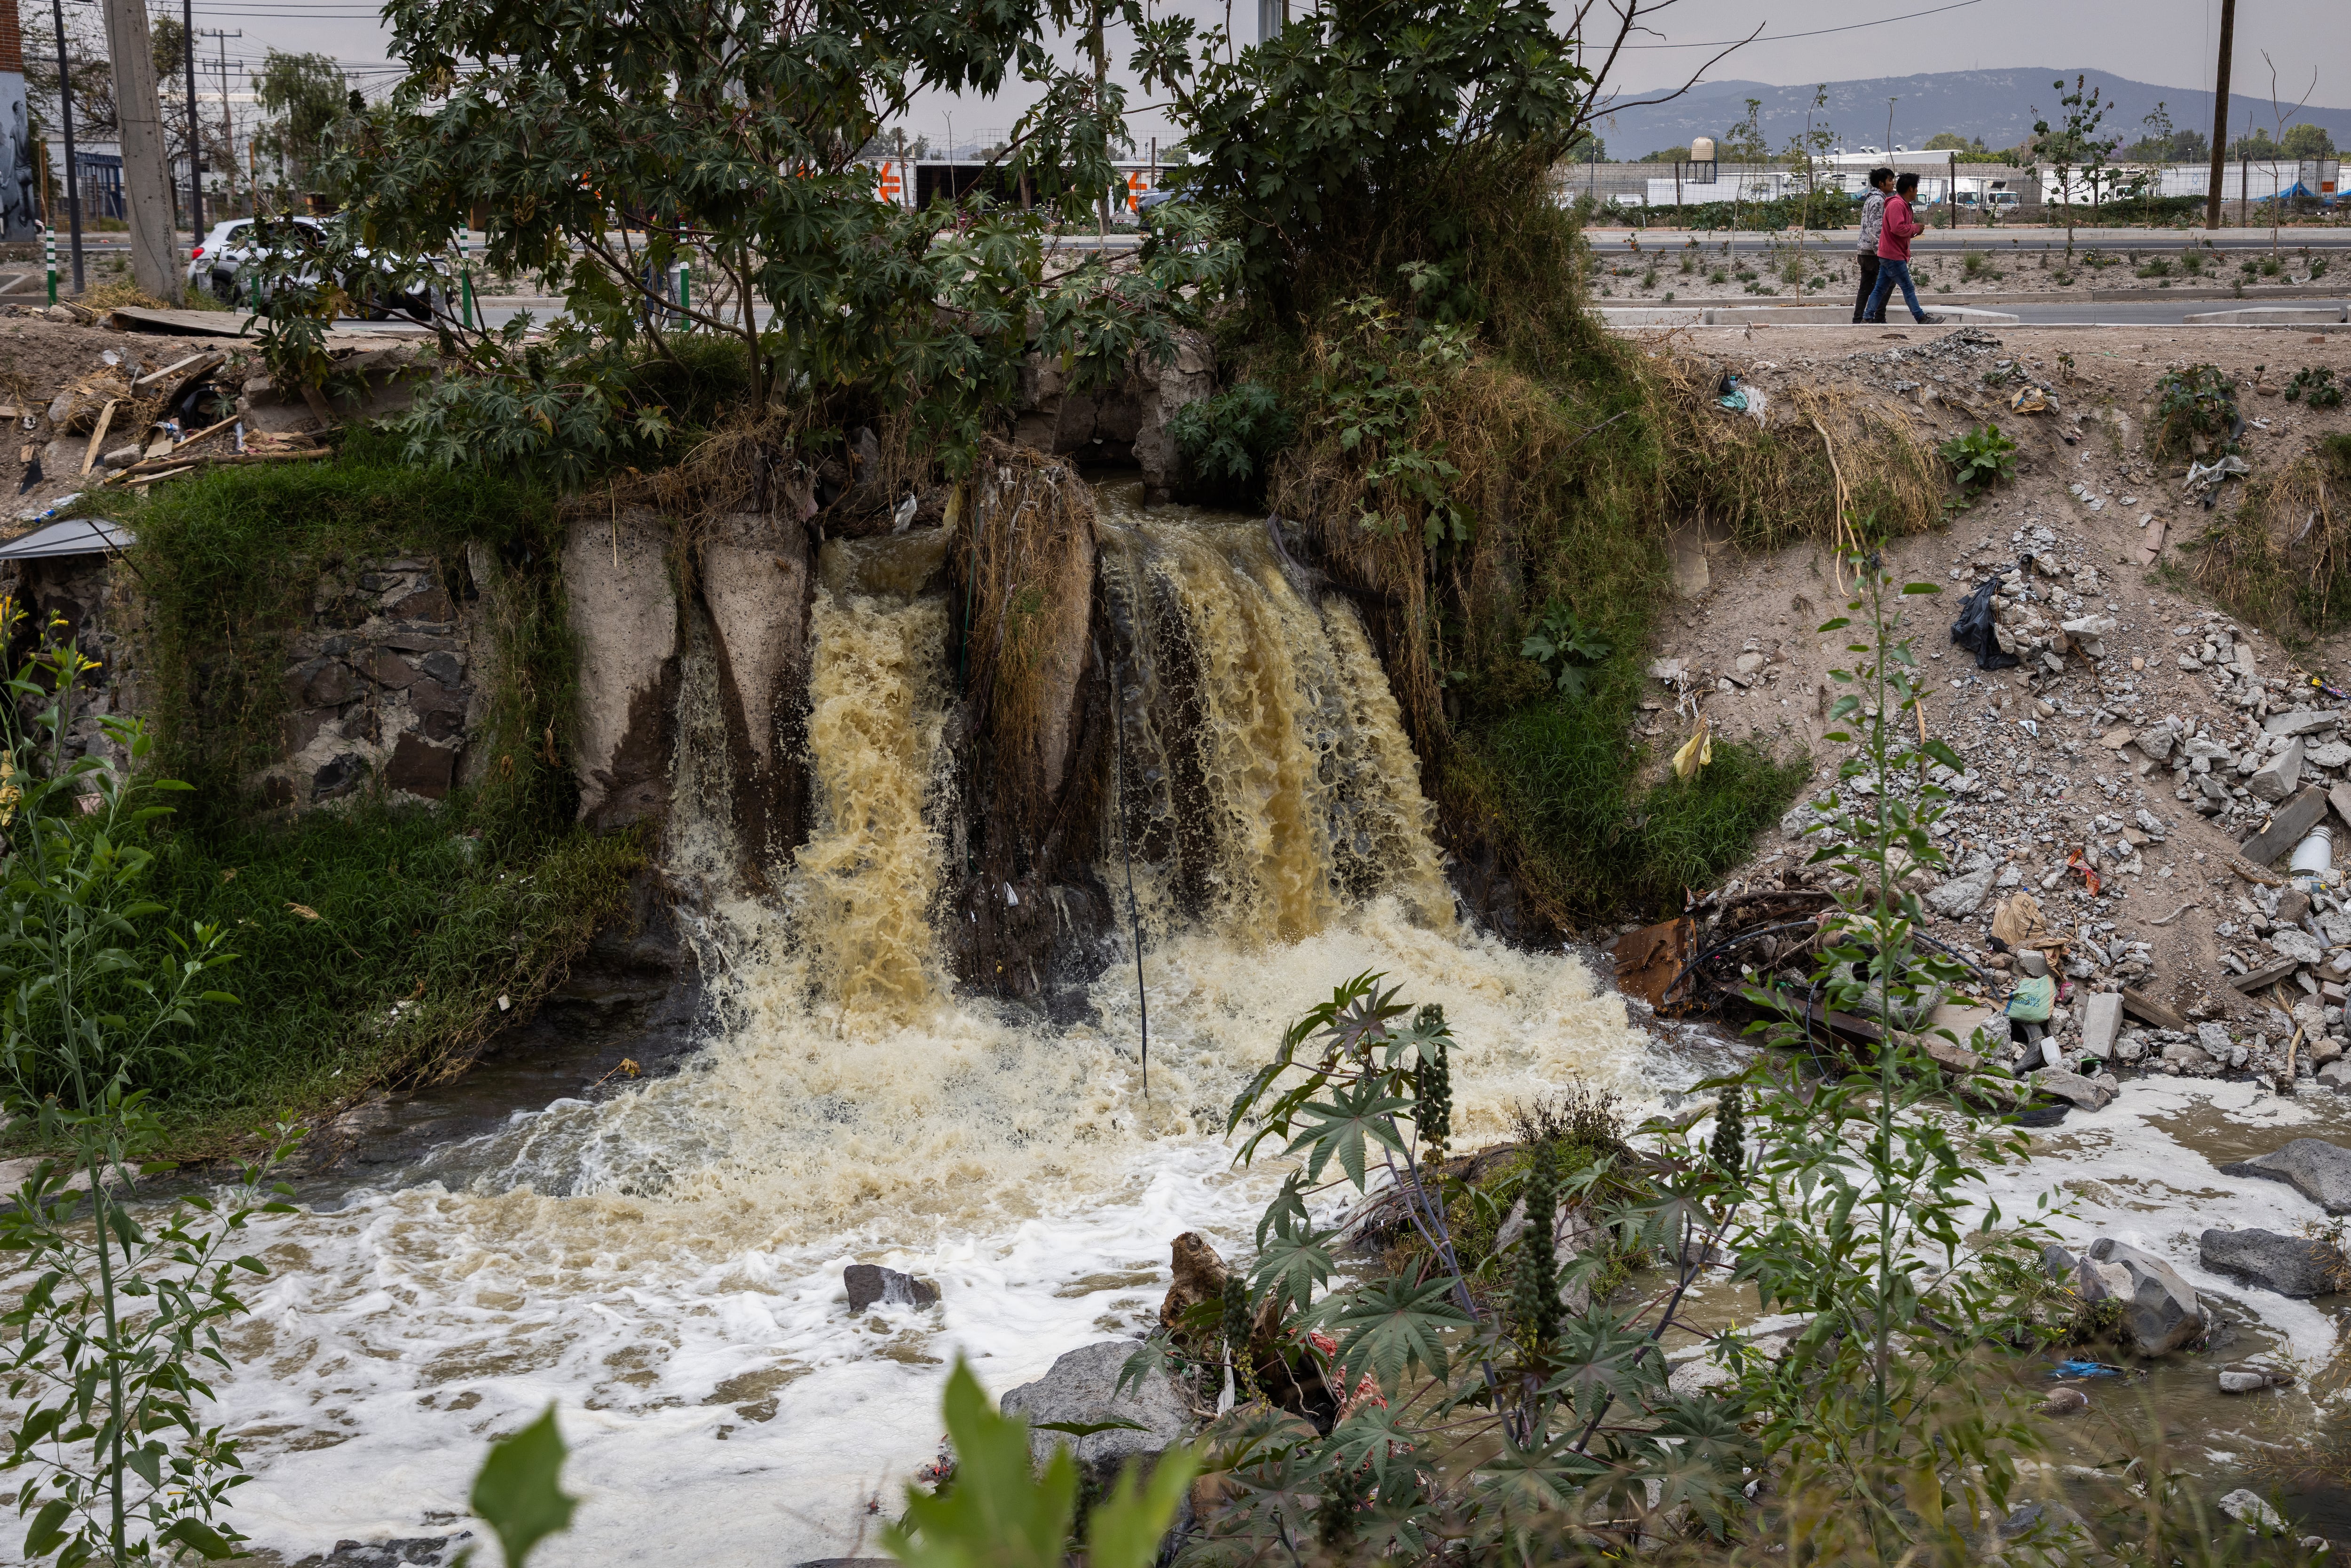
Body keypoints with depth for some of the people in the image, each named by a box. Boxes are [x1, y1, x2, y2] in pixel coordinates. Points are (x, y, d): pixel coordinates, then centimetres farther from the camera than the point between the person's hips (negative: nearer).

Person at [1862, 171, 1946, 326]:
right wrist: (1915, 228, -12)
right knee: (1908, 288, -5)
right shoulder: (1896, 204, -16)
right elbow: (1898, 228, -26)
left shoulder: (1903, 205, 19)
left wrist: (1915, 230, 5)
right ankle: (1922, 319, -1)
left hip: (1889, 255, 11)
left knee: (1881, 289, 9)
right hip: (1893, 255, -11)